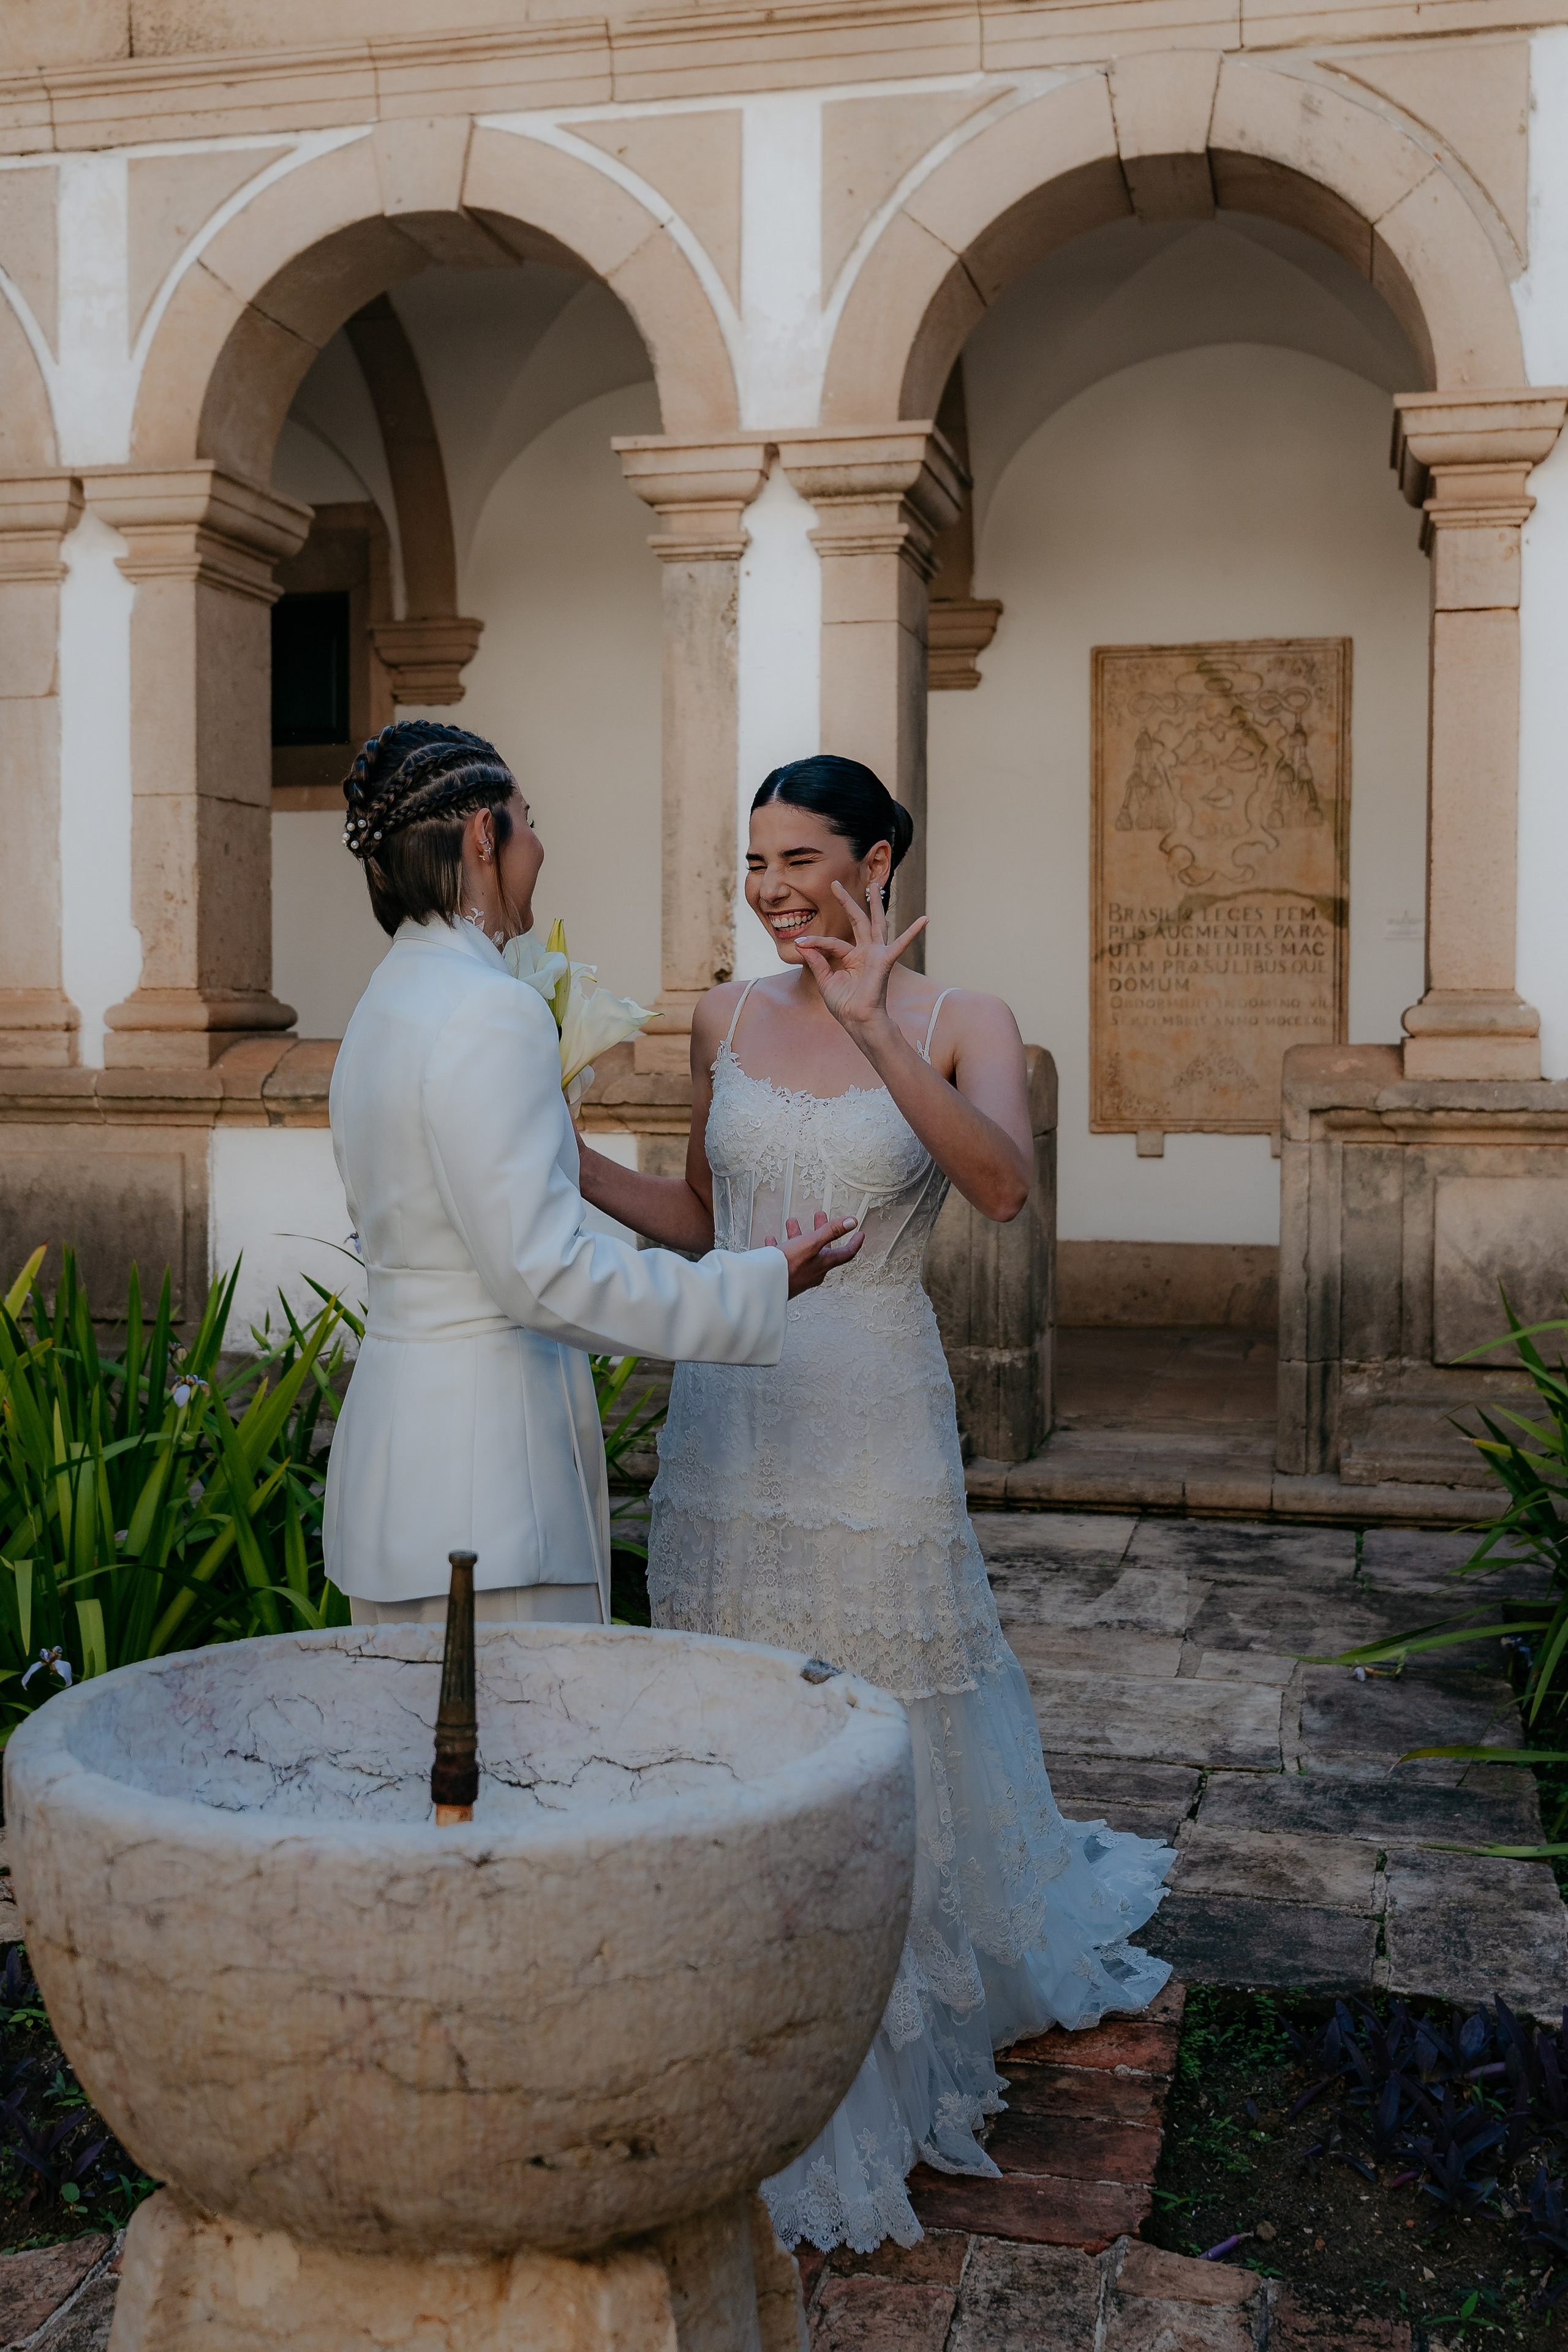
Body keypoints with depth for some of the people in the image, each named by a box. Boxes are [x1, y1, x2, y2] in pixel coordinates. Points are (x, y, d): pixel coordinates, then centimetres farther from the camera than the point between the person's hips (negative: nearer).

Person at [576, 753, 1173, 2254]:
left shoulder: (958, 1023, -5)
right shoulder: (727, 1020, 6)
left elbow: (1003, 1186, -25)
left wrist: (873, 1033, -32)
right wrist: (566, 1162, 3)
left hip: (872, 1421, -4)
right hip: (728, 1415, 4)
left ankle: (900, 2044, 33)